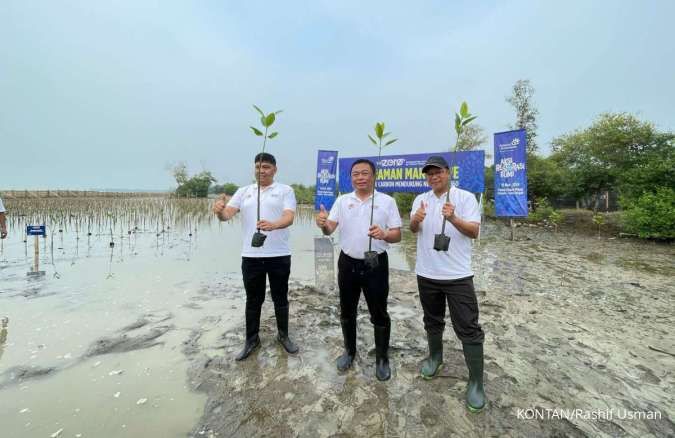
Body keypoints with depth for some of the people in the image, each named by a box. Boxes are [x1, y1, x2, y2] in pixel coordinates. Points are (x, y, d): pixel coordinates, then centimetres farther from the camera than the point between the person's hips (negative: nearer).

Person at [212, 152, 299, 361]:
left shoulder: (285, 190, -1)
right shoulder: (243, 191, 9)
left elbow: (289, 217, -15)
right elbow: (228, 214, -3)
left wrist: (273, 225, -36)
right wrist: (219, 211, -28)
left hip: (279, 255, -2)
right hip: (251, 256, 2)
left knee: (280, 298, 13)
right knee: (253, 300, 15)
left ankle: (283, 336, 34)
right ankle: (251, 340, 33)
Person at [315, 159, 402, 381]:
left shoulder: (387, 201, -3)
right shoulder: (342, 200, 3)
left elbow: (397, 235, -5)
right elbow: (330, 229, -5)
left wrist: (384, 234, -28)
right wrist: (323, 224, -28)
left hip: (376, 265, -2)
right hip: (348, 264, 3)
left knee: (379, 314, 9)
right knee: (347, 311, 17)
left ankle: (382, 358, 31)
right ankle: (349, 350, 39)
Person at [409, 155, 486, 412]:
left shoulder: (465, 197, -5)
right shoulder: (420, 199, 6)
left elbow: (474, 231, -12)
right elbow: (412, 230, -2)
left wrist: (453, 218, -31)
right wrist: (416, 220, -26)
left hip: (457, 275, -3)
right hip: (426, 273, 4)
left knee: (468, 328, 4)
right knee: (432, 320, 20)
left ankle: (476, 381, 18)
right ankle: (435, 356, 42)